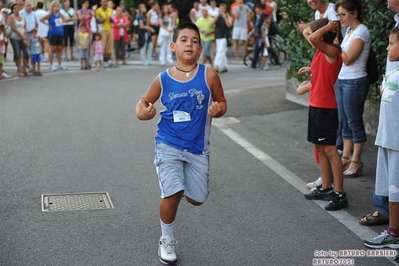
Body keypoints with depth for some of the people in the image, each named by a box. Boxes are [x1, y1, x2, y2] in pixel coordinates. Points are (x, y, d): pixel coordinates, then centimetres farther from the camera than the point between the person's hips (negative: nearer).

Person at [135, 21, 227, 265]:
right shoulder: (163, 79, -6)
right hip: (169, 144, -1)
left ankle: (183, 184, 47)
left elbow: (222, 103, 4)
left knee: (196, 199, 9)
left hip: (198, 147, 2)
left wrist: (217, 109, -19)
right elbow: (144, 102, 8)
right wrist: (142, 112, -15)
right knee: (172, 194, -13)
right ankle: (167, 241, 12)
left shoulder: (209, 75, -8)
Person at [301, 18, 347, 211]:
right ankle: (326, 188, 25)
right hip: (315, 105, 10)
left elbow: (312, 38, -34)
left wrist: (328, 27, -22)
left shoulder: (332, 52, -17)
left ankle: (339, 194, -5)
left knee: (330, 150, -8)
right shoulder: (321, 52, 9)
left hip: (326, 107, -10)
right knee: (320, 148, 15)